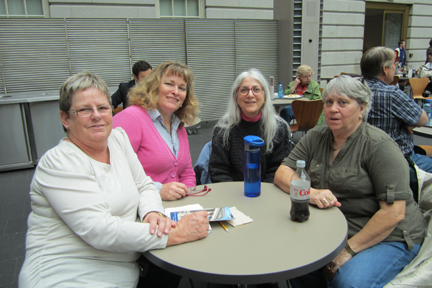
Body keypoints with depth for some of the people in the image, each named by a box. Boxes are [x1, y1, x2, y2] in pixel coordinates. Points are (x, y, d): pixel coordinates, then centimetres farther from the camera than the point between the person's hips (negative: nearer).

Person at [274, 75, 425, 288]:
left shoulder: (379, 146, -13)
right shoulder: (315, 137, 4)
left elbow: (394, 212, -18)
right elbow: (282, 174, -2)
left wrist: (349, 250, -20)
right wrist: (310, 193, -23)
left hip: (387, 237, -5)